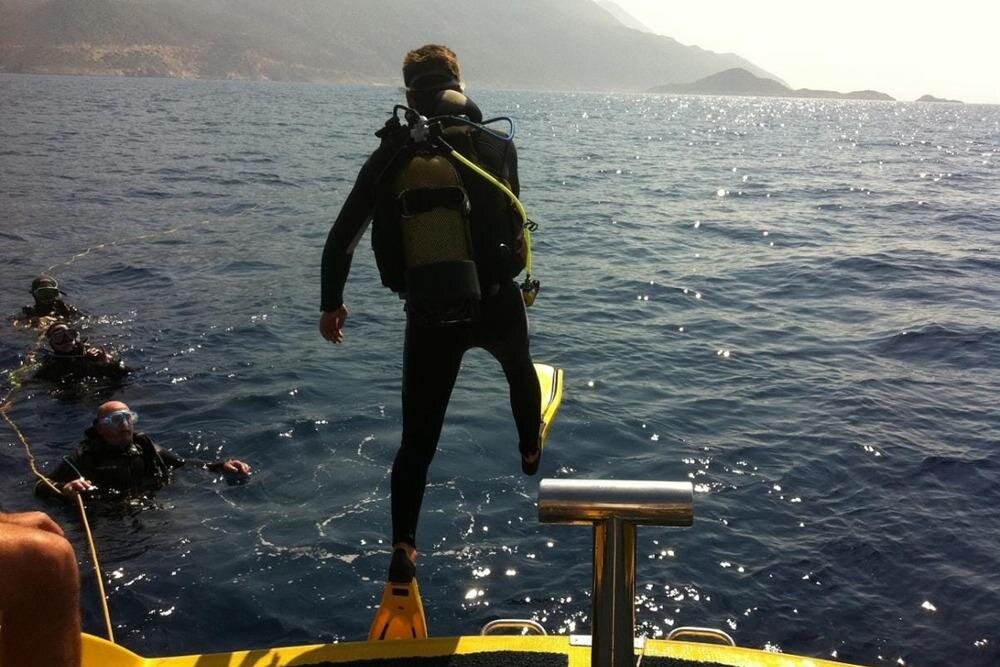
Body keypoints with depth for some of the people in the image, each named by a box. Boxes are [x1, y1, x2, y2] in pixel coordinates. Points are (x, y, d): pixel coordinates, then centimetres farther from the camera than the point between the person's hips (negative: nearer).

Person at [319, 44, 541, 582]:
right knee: (519, 370, 36)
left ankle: (403, 547, 4)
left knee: (417, 441, 10)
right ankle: (530, 453, 55)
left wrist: (331, 303, 10)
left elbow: (341, 239, -2)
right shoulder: (497, 146, -3)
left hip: (429, 316, -1)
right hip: (496, 304, 1)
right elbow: (513, 223, 6)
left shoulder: (390, 158, -2)